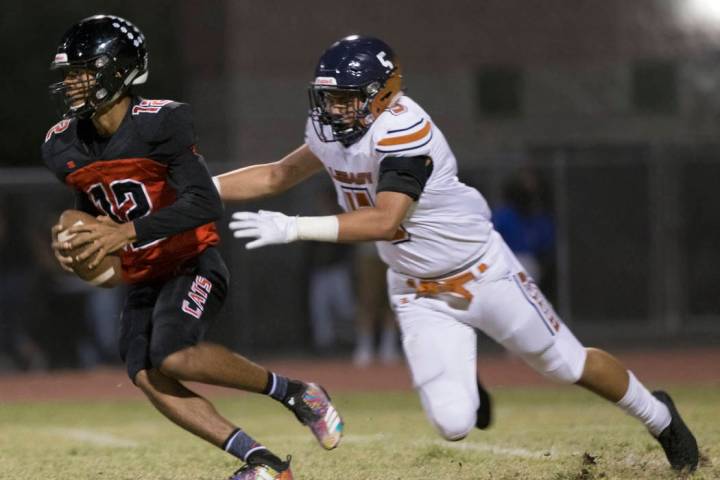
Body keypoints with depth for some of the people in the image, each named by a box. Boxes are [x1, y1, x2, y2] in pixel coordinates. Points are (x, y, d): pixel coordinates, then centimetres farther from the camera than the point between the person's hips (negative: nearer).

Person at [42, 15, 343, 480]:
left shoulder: (160, 123, -19)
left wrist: (127, 231, -33)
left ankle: (295, 392, -8)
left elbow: (205, 204, -27)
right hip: (143, 279, 7)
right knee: (147, 377, -14)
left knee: (174, 357, -29)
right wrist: (72, 240, -4)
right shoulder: (64, 147, 1)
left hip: (193, 264, -7)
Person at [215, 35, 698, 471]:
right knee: (454, 424, -8)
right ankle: (461, 383, 29)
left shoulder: (402, 130, -30)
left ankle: (659, 416, 35)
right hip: (418, 295, 6)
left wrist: (293, 228, -42)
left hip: (481, 271, -6)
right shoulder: (332, 130, -5)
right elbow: (277, 176, 9)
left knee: (569, 365, 9)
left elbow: (384, 220, -40)